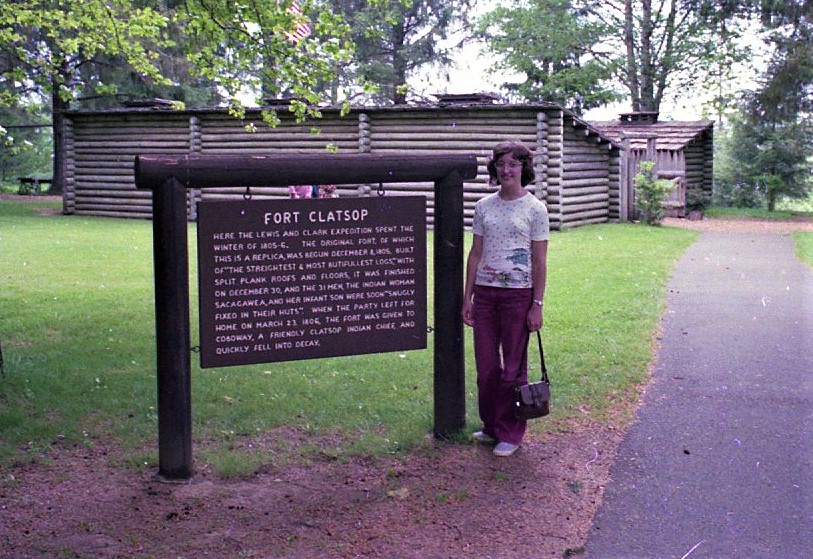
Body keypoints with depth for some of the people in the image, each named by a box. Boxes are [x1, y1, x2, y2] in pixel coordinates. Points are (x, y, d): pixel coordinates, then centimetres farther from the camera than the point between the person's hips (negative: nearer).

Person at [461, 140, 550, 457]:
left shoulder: (535, 209, -2)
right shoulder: (483, 207, 8)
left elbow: (539, 262, -3)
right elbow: (475, 254, 9)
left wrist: (537, 305, -7)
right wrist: (467, 297, 5)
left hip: (518, 294, -4)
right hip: (485, 293, 4)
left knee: (513, 367, 4)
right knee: (486, 366, 9)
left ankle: (510, 434, 16)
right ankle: (491, 427, 25)